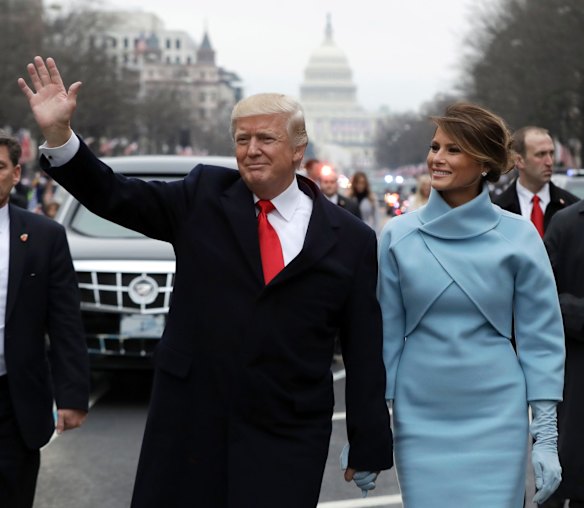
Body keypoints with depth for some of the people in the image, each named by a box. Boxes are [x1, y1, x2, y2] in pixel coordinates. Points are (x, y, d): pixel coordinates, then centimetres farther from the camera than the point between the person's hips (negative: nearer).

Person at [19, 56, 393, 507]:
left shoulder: (350, 239, 1)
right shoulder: (205, 196, 4)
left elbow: (365, 352, 2)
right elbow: (114, 196, -2)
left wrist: (368, 449, 2)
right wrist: (58, 133, -18)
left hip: (287, 444, -1)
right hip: (189, 423, 1)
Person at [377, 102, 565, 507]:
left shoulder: (518, 237, -2)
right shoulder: (399, 235, 1)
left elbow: (541, 337, 0)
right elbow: (386, 333, 6)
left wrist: (546, 435, -3)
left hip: (496, 419, -1)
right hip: (420, 420, 1)